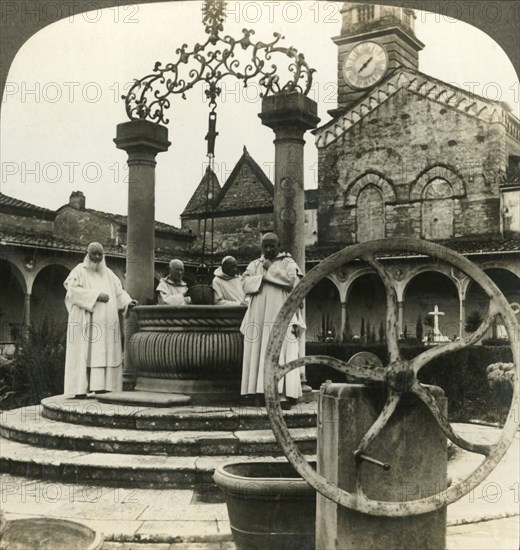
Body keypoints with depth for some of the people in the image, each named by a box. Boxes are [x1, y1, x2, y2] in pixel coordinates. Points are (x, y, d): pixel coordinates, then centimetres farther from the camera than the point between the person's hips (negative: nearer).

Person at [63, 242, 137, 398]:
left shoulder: (108, 273, 18)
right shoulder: (79, 271, 4)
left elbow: (119, 292, 16)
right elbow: (73, 290, -11)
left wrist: (128, 302, -4)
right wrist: (96, 295, -17)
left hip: (105, 323, 5)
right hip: (85, 322, -5)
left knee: (104, 354, -2)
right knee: (83, 354, -8)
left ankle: (101, 388, -2)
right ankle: (80, 390, -9)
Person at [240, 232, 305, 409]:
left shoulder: (288, 262, 8)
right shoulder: (254, 265, 17)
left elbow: (292, 280, -10)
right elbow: (245, 284, 3)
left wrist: (271, 269, -5)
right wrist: (263, 278, -10)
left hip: (281, 315, -3)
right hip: (259, 315, 3)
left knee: (282, 353, -10)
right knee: (259, 353, -2)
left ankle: (283, 394, -15)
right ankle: (260, 392, -2)